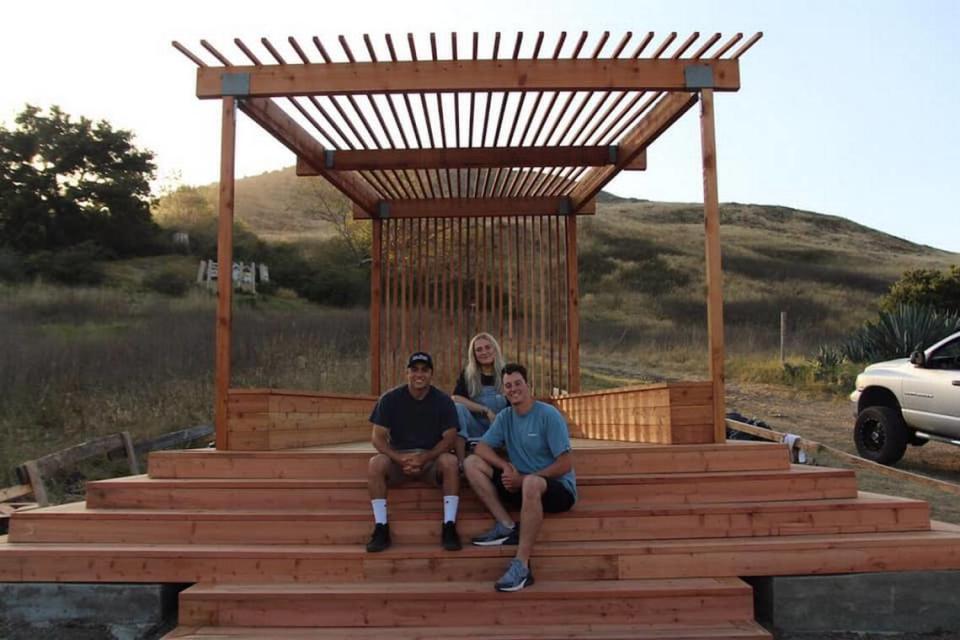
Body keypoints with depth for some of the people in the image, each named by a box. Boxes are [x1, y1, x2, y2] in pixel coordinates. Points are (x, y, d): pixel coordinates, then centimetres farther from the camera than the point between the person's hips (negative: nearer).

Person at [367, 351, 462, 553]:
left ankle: (449, 527, -27)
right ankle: (381, 529, -25)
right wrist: (400, 458, -24)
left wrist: (425, 457, -24)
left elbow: (449, 438, -7)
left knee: (450, 461, -32)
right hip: (398, 456, 1)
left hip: (432, 457, 0)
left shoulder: (443, 401, -2)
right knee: (376, 463, -30)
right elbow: (378, 437, -6)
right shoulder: (390, 399, -2)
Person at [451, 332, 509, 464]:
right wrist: (486, 410, -21)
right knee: (458, 408, -26)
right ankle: (460, 462, -29)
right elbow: (455, 399, -14)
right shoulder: (467, 374, 1)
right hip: (475, 431, 0)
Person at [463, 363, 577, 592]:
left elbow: (565, 464, -14)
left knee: (531, 483, -42)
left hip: (558, 488, -6)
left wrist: (524, 479, -16)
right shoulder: (505, 417, 7)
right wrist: (505, 467, -16)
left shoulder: (548, 415, -11)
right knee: (472, 463, -6)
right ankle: (507, 527, -14)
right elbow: (481, 447, 2)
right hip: (520, 486, 6)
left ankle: (522, 566, -35)